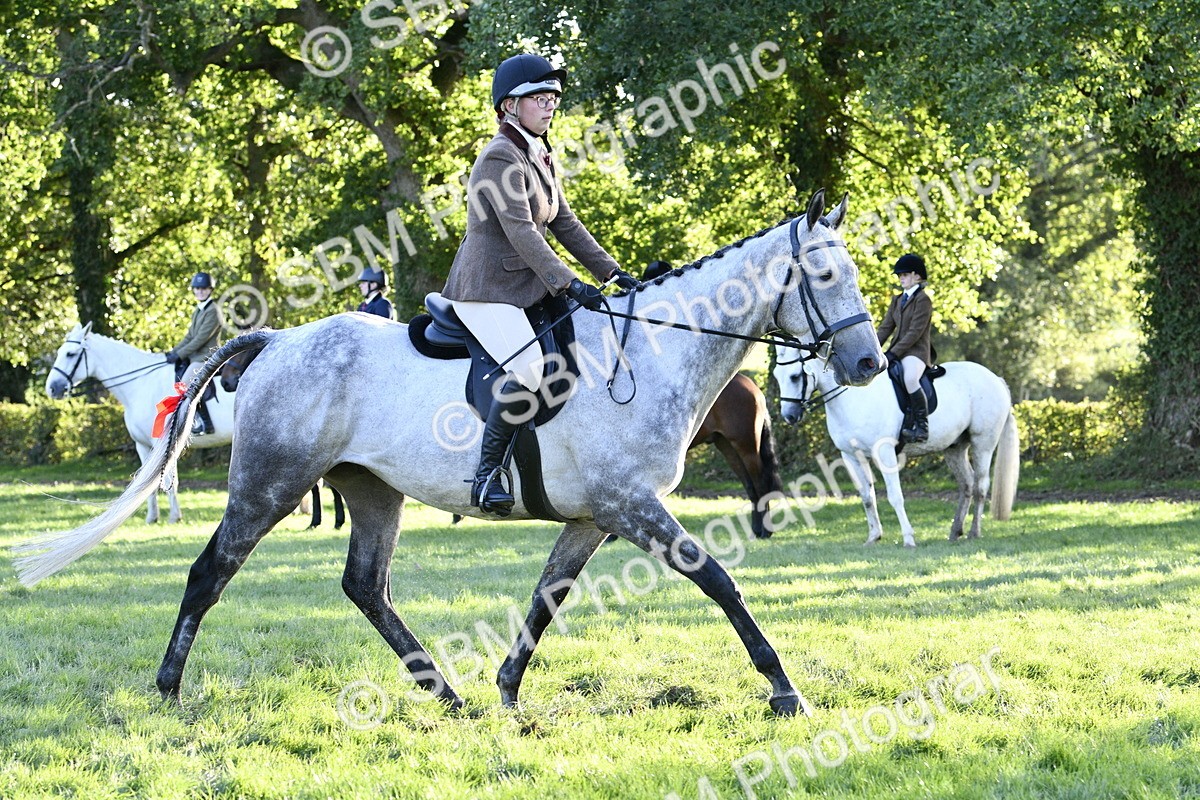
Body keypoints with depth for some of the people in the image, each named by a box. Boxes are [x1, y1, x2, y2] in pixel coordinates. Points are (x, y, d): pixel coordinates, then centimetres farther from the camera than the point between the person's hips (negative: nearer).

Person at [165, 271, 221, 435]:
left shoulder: (212, 311, -12)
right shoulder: (198, 310, 17)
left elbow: (201, 339, -17)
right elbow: (190, 336, 18)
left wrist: (180, 355, -17)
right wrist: (173, 352, 7)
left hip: (207, 356, -10)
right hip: (195, 356, 10)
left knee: (187, 382, -24)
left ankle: (205, 423, -20)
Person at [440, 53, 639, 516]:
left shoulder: (540, 159, 16)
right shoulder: (501, 158, -13)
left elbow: (566, 225, 17)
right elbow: (520, 231, -23)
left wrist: (613, 273, 8)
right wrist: (569, 285, -30)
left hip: (527, 290, 10)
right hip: (487, 291, -10)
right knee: (529, 368, -28)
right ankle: (486, 476, -22)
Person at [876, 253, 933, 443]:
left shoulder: (923, 299, -6)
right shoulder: (897, 300, 19)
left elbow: (915, 332, -15)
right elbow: (886, 327, 14)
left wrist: (893, 353, -20)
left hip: (916, 351, -9)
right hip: (897, 352, 9)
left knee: (910, 378, -37)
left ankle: (922, 425, -30)